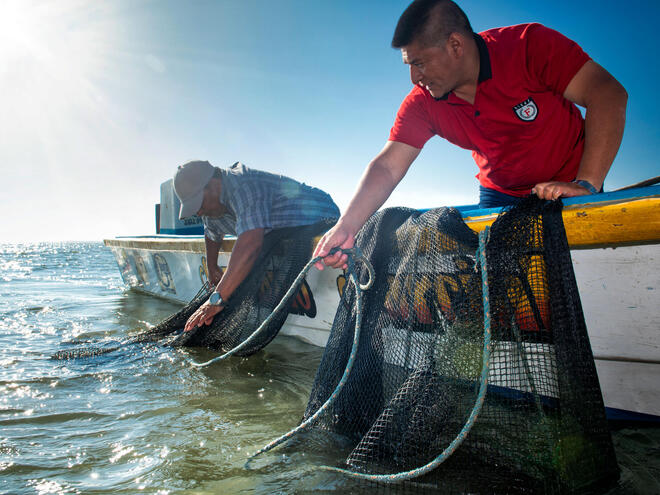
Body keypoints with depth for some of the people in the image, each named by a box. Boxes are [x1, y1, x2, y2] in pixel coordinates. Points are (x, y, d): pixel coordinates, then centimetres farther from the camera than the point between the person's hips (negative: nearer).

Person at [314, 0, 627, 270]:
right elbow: (386, 167, -17)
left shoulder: (529, 45, -21)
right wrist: (347, 227, -32)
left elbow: (608, 94, -26)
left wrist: (586, 184, -37)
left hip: (569, 188, -3)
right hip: (500, 196, 3)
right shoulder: (422, 103, -11)